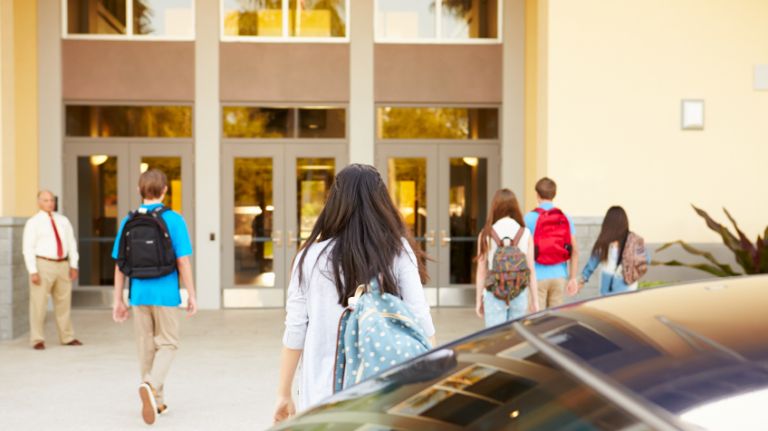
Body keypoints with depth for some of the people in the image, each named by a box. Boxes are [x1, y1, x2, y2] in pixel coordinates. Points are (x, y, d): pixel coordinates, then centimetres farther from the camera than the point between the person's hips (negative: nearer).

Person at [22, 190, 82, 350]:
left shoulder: (63, 221, 13)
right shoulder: (33, 222, -2)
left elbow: (72, 243, 13)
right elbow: (28, 248, -6)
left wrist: (73, 265, 5)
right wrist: (33, 271, -14)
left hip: (62, 265, 5)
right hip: (43, 265, -5)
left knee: (64, 303, 11)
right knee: (39, 304, -4)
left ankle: (67, 337, 20)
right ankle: (37, 340, 5)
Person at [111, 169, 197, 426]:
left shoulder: (128, 222, 2)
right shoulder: (173, 220, -8)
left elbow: (120, 264, 4)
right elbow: (183, 262, -11)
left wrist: (118, 300, 10)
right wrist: (192, 296, -3)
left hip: (139, 294, 3)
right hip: (166, 293, -3)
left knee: (146, 346, 14)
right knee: (167, 344, 9)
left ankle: (155, 401, 22)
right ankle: (150, 385, -17)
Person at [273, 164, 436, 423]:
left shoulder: (311, 257, -2)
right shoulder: (398, 251, -3)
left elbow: (295, 331, 2)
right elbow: (420, 321, -4)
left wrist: (284, 393, 12)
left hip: (324, 393, 0)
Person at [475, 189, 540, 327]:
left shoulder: (486, 234, -3)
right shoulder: (525, 234, -2)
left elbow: (482, 270, 0)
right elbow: (531, 270, 0)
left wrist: (479, 299, 9)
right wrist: (535, 300, 9)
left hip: (494, 294, -1)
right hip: (519, 294, 1)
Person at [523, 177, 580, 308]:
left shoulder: (530, 218, -6)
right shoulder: (566, 218, 5)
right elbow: (574, 251, 2)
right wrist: (573, 278, 6)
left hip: (537, 277, -4)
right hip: (559, 276, 4)